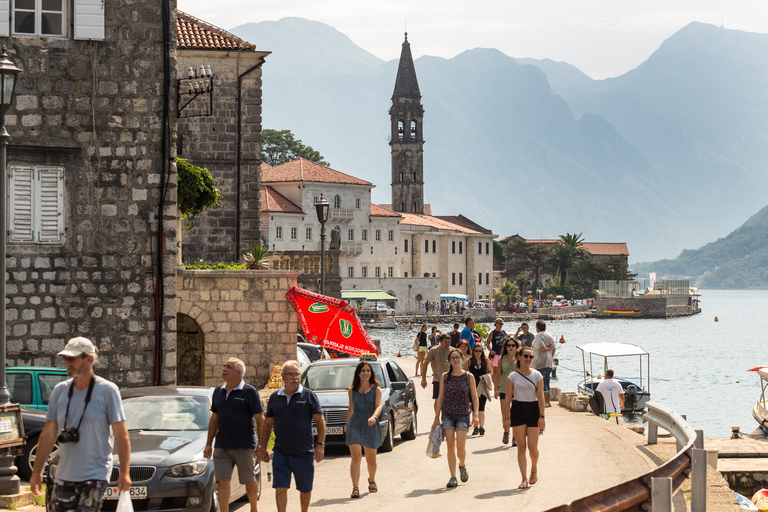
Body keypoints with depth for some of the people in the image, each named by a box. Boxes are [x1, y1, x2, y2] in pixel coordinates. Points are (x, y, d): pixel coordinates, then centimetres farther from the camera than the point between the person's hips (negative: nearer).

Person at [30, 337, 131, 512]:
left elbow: (121, 434, -7)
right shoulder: (60, 391, 8)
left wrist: (124, 472, -13)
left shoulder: (107, 391, -6)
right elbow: (49, 433, 11)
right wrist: (37, 471, 9)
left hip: (95, 475, -5)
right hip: (64, 476, 5)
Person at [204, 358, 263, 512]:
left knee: (249, 482, 8)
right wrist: (209, 444, 14)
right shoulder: (218, 392, 11)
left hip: (244, 446, -4)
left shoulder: (249, 392, -5)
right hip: (222, 446, 4)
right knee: (223, 482, -5)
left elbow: (259, 419, -5)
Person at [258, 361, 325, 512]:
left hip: (304, 453, -2)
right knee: (280, 488, -5)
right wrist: (263, 448, 12)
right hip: (281, 453, 2)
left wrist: (320, 444, -11)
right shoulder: (275, 397, 7)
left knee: (305, 489, 10)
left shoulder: (308, 395, -2)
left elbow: (320, 421, -2)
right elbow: (267, 424, 14)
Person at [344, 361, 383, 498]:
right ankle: (355, 488, -21)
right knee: (356, 456, -15)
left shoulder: (376, 390, 0)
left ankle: (372, 481, 42)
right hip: (355, 425, 0)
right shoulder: (352, 390, 7)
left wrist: (374, 417, -32)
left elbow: (379, 406, -14)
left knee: (371, 459, 13)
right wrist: (347, 423, 21)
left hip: (371, 426, 0)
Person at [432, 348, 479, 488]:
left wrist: (475, 415, -6)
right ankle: (453, 477, 6)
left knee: (460, 447, -6)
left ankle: (462, 465, 27)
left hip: (463, 415, -1)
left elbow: (474, 397, 2)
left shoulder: (468, 377, 0)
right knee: (450, 446, 0)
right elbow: (440, 397, 6)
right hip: (447, 414, 1)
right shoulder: (444, 377, 4)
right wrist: (437, 417, 3)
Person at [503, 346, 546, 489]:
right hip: (518, 410, 1)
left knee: (532, 446, -5)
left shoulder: (537, 375, 1)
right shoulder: (513, 376, 2)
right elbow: (508, 397, 3)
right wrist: (506, 416, -1)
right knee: (521, 446, -1)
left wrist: (541, 416, -7)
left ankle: (534, 468, 25)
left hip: (533, 410, 0)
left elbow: (540, 397, -1)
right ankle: (524, 479, 5)